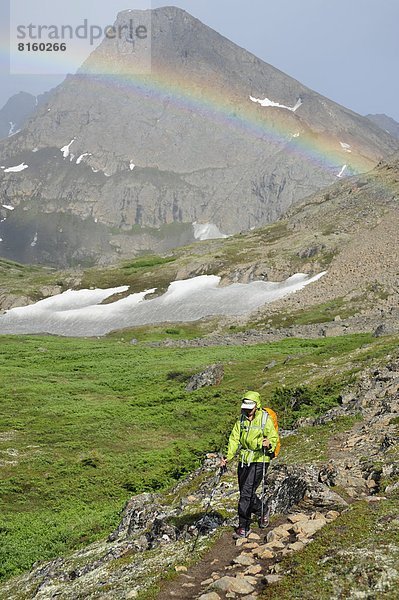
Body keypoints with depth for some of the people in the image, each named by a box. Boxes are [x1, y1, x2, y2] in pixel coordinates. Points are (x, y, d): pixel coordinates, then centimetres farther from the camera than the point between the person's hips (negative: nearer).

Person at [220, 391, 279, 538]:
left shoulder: (265, 419, -9)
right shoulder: (242, 419, 6)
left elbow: (274, 437, -10)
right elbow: (234, 438, 5)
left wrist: (269, 444, -33)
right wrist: (228, 457, -6)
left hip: (259, 460, -6)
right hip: (244, 459, 6)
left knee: (246, 492, -11)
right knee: (245, 492, 12)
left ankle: (244, 527, -1)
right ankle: (262, 512, 38)